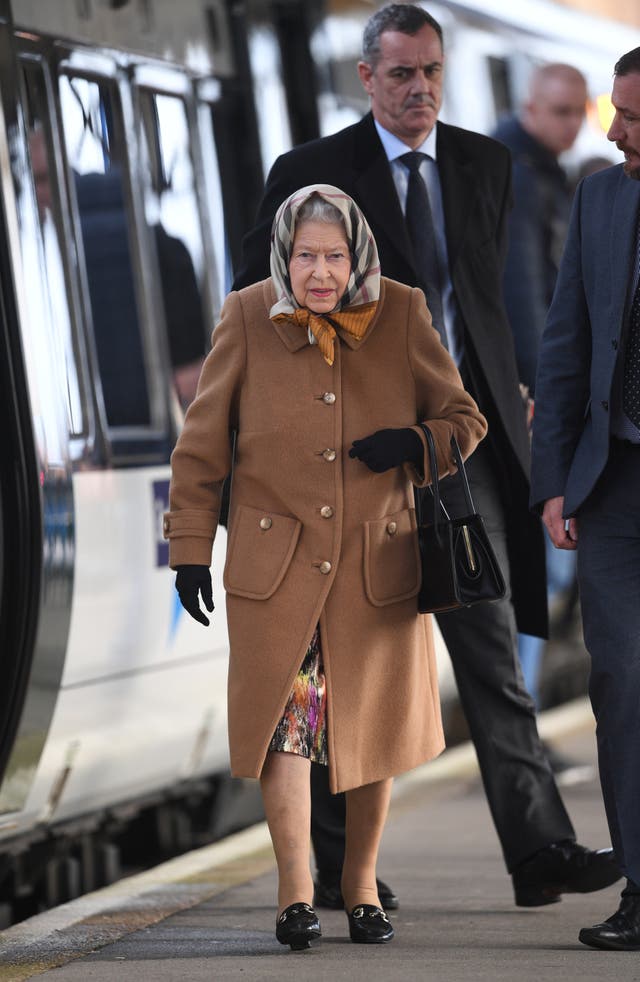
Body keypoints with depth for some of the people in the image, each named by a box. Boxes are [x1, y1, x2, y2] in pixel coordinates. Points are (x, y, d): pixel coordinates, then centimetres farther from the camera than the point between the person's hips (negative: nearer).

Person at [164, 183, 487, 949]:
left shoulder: (401, 315, -3)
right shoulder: (247, 318, -5)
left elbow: (464, 420, 6)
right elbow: (201, 445, 2)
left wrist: (414, 444, -15)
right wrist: (190, 546, 0)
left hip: (378, 562, 1)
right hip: (276, 563, -1)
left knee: (372, 725, 8)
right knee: (285, 716, -7)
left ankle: (361, 887, 24)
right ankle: (295, 892, 1)